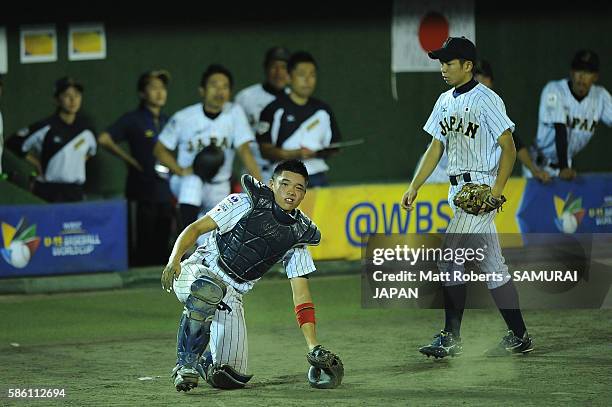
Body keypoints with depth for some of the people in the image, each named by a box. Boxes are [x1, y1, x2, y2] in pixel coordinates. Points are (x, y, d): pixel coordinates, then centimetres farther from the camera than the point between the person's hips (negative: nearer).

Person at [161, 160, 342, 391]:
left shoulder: (297, 235, 5)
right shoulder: (248, 203, -8)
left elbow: (301, 295, 5)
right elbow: (196, 228, -9)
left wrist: (314, 347, -5)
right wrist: (174, 261, -28)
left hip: (232, 296, 5)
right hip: (197, 271, -4)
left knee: (230, 377, -6)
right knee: (209, 290, -42)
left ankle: (202, 363, 30)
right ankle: (186, 362, -23)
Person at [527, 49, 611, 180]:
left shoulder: (600, 96, -6)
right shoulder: (554, 90, -18)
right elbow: (560, 131, -26)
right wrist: (564, 168, -34)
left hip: (568, 164, 4)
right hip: (542, 165, -4)